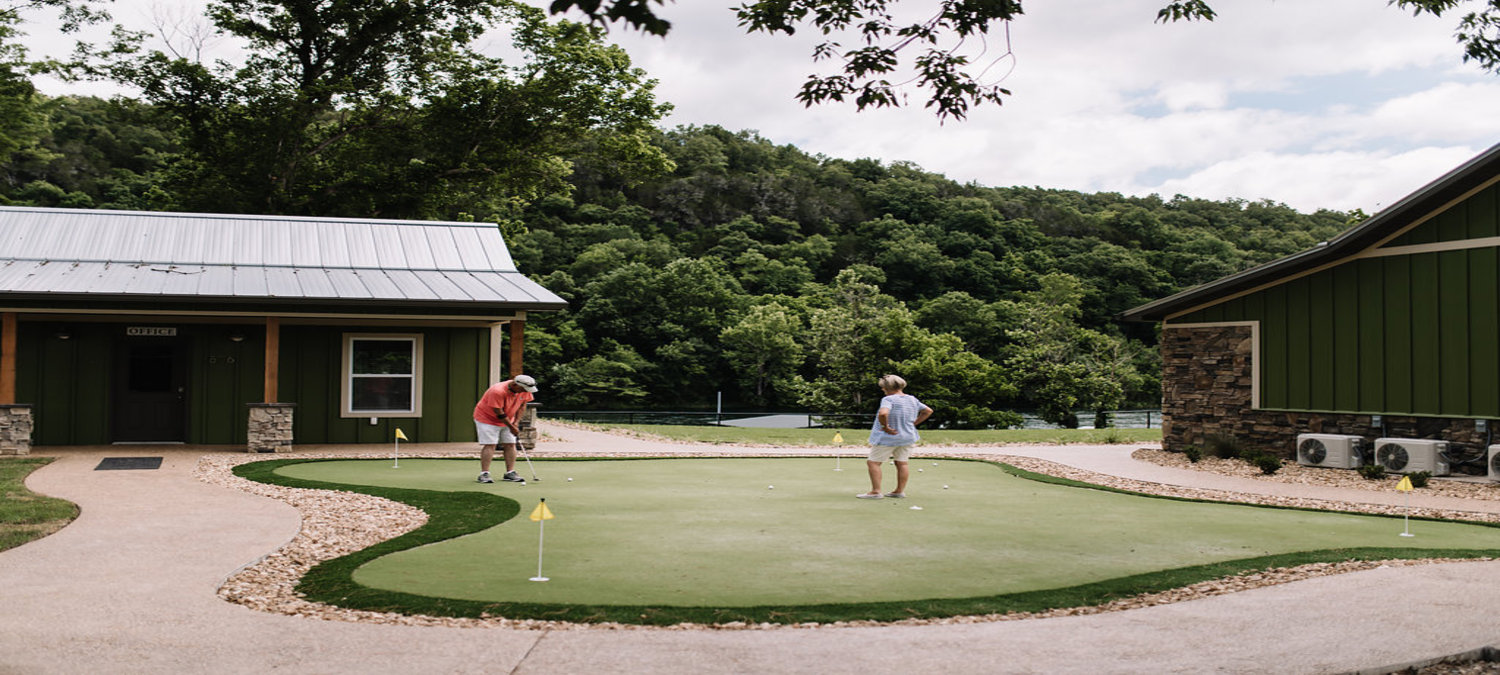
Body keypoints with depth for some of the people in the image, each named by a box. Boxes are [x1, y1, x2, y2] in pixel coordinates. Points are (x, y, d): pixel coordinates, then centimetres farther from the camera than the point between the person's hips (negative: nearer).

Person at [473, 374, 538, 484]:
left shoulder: (524, 391, -13)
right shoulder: (497, 391, -33)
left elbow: (522, 406, 3)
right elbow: (499, 413, -27)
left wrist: (516, 422, -5)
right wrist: (511, 427, -20)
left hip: (507, 420, 7)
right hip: (487, 418, -7)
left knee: (510, 445, 0)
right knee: (489, 445, -14)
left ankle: (510, 473, 3)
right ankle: (484, 474, -14)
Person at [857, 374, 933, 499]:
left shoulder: (888, 399, -18)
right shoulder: (913, 399, 6)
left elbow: (883, 413, -36)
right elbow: (928, 411, 15)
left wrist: (885, 426, -21)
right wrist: (914, 423, 12)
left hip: (887, 437, -7)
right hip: (908, 437, 7)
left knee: (873, 462, 0)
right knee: (902, 463, 13)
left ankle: (875, 491, -4)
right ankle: (900, 491, 16)